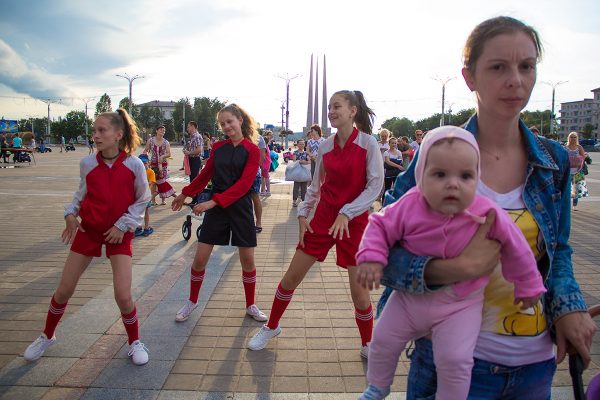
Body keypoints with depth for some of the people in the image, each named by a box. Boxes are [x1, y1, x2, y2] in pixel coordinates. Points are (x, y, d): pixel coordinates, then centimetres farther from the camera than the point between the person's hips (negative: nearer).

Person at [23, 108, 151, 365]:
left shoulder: (134, 165, -13)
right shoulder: (87, 163, -6)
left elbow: (142, 200, -5)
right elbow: (81, 195, 9)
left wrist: (123, 224, -12)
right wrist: (71, 214, -8)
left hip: (118, 233, -3)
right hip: (88, 229, 3)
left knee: (123, 296, -10)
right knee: (64, 290, 9)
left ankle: (134, 342, 17)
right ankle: (47, 337, 37)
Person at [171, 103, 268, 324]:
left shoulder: (252, 150, -7)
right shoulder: (218, 147, 5)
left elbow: (244, 183, -16)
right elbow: (206, 174, 18)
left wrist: (214, 201, -23)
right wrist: (185, 193, 24)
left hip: (240, 208, -2)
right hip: (215, 208, 3)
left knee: (247, 259, 3)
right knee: (200, 258, 2)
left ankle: (251, 306, 23)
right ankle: (192, 301, 24)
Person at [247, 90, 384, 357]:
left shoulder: (367, 143, -8)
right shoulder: (325, 146, 5)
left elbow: (375, 185, -13)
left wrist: (346, 213, -21)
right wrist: (303, 214, 2)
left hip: (354, 222, -4)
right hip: (322, 218, 4)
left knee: (359, 292, -1)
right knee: (291, 277, 8)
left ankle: (368, 345, 26)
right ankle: (271, 327, 31)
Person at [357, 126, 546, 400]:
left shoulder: (489, 215, -21)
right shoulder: (409, 206, -21)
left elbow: (516, 248, -5)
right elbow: (380, 226, -8)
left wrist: (527, 285, 7)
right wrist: (371, 257, -24)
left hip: (460, 306, -2)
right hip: (410, 297, 2)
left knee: (455, 360, -11)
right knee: (383, 340, 12)